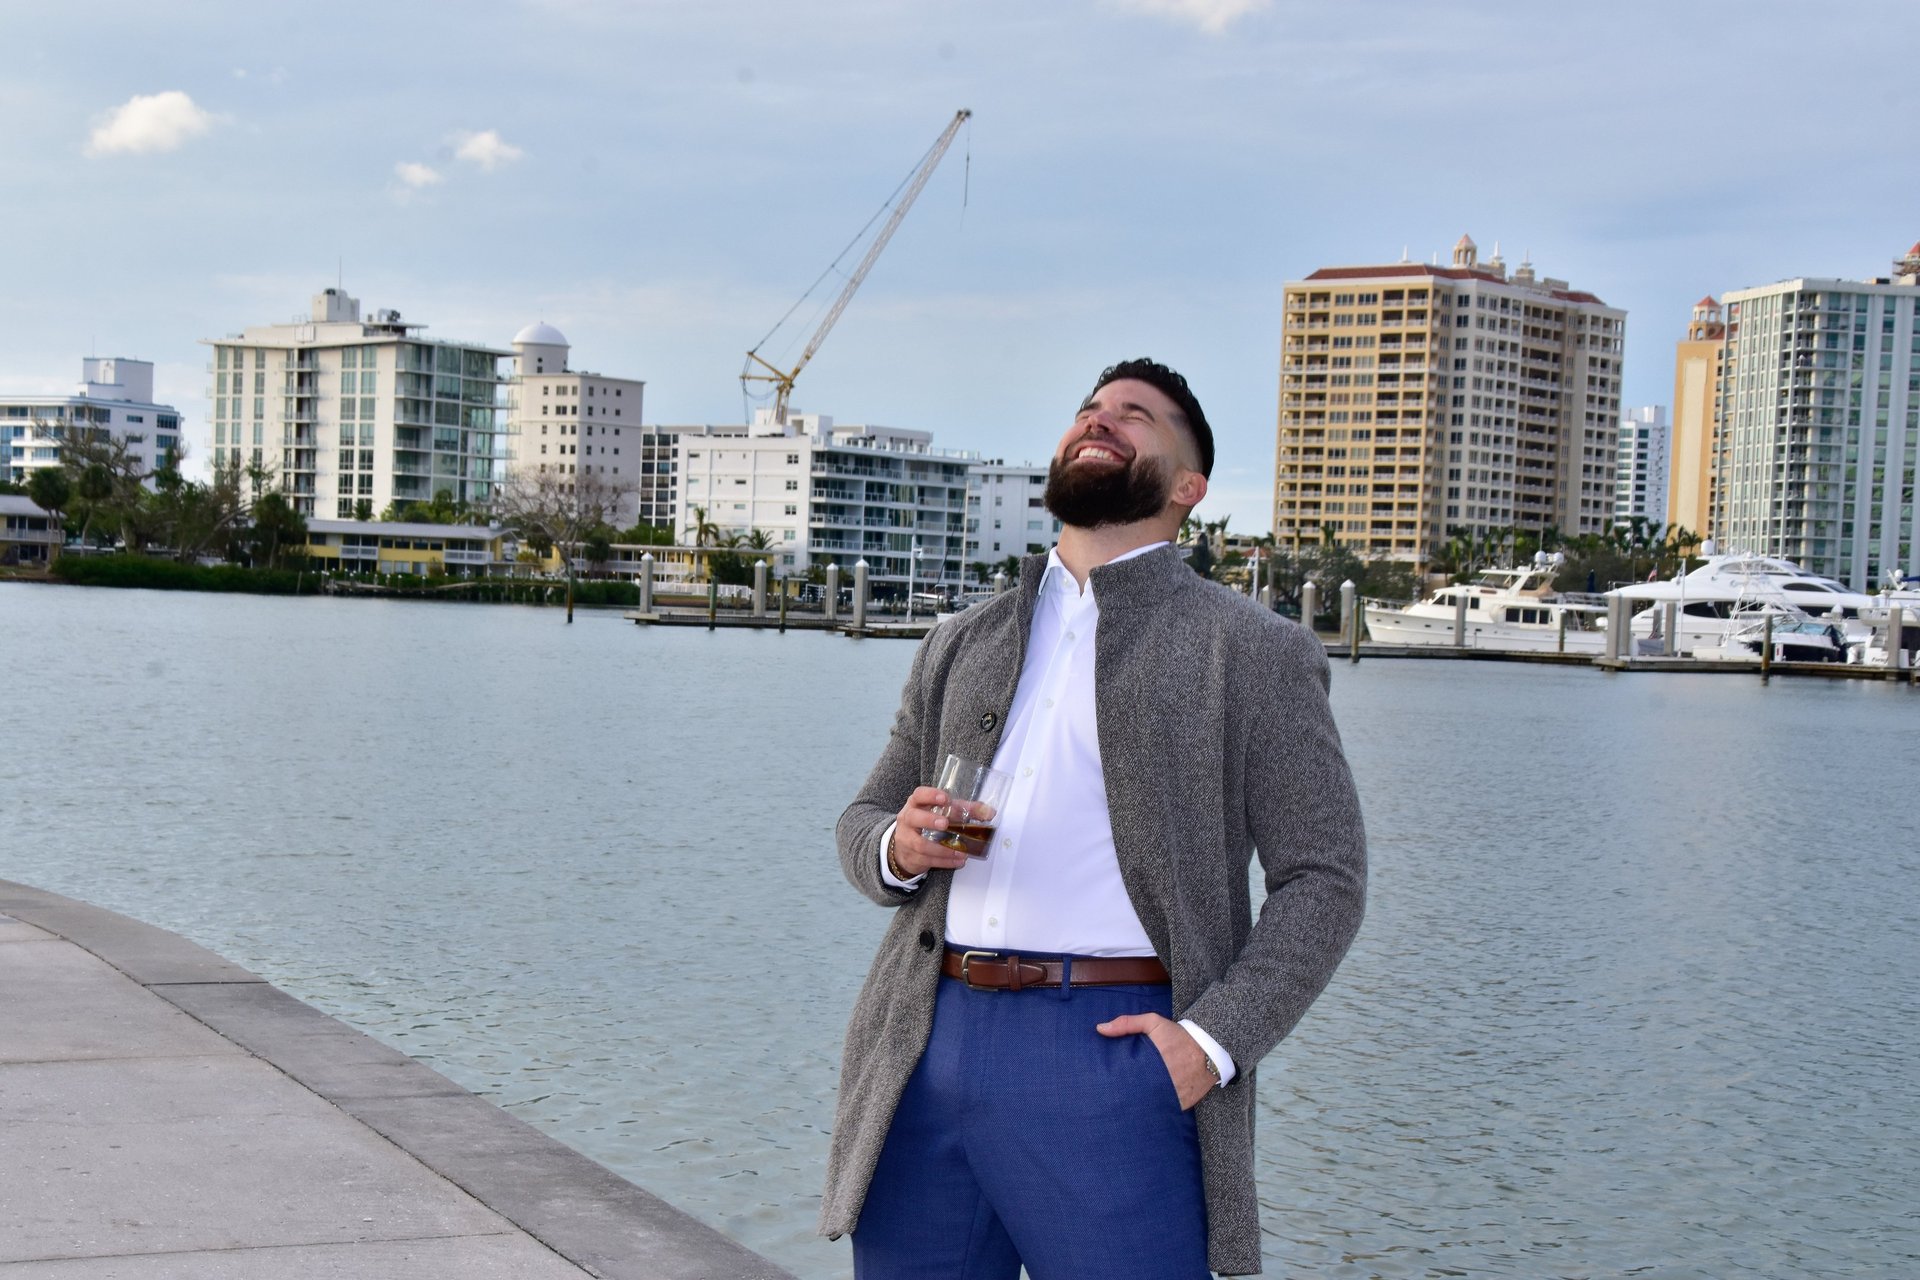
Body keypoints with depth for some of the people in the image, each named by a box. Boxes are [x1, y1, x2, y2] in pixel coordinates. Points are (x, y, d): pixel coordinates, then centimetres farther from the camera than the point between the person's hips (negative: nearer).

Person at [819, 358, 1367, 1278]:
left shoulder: (1253, 654, 5)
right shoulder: (962, 645, 20)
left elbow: (1322, 877, 1)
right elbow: (864, 819, 22)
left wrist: (1215, 1039, -12)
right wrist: (898, 847, -3)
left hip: (1109, 1052, -4)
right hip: (929, 1052, 4)